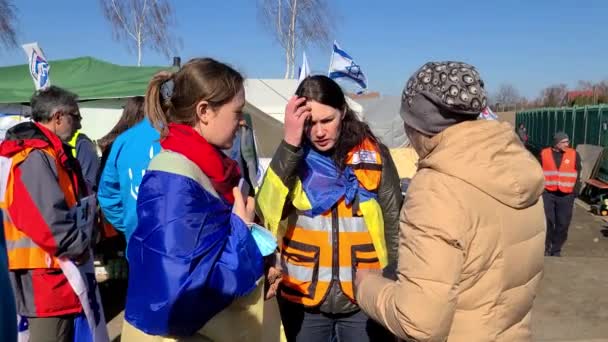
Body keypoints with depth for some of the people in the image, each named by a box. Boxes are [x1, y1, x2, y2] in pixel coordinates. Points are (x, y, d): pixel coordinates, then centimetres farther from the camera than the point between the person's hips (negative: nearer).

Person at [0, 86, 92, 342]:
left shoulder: (48, 153, 15)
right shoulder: (35, 157, -19)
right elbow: (46, 219, -26)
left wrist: (82, 239, 11)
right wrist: (79, 246, -15)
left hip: (56, 269, 11)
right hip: (46, 273, -11)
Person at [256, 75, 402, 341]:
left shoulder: (374, 156, -5)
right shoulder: (290, 158, -4)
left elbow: (394, 226, 2)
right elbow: (267, 213, -20)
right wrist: (290, 143, -25)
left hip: (366, 299, 0)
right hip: (302, 297, 1)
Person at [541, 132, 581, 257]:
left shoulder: (574, 155, 3)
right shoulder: (544, 154, 1)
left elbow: (577, 175, 6)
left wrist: (575, 192, -1)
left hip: (566, 195, 1)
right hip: (547, 193, -1)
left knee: (563, 224, 3)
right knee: (547, 222, 1)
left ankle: (556, 250, 16)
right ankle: (546, 248, 16)